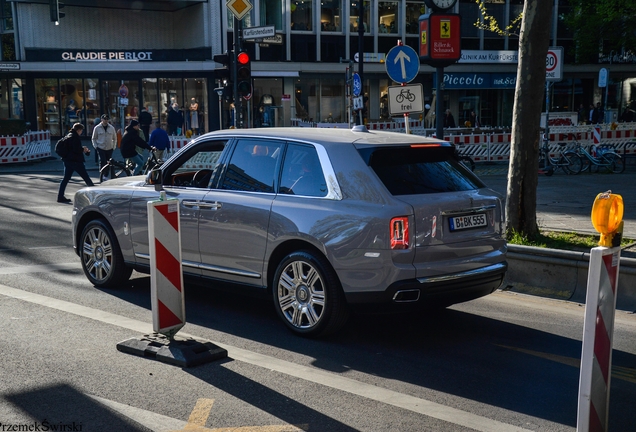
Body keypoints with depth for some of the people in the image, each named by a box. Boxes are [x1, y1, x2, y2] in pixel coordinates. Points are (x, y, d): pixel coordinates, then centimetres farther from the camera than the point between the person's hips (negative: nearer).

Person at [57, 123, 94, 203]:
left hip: (67, 160, 9)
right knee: (86, 177, 2)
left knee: (66, 178, 8)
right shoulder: (75, 137, -15)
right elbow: (77, 150, -22)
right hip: (75, 161, -9)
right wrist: (83, 149, -3)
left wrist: (82, 148, 15)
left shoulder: (68, 136, 15)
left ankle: (60, 196, 5)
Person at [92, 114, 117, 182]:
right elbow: (93, 138, 7)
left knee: (109, 163, 7)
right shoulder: (97, 128, -1)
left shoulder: (111, 128, 5)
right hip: (101, 148, -3)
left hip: (109, 149, 3)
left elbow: (115, 138, 15)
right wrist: (96, 146, -3)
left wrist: (114, 147, 7)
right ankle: (101, 177, -7)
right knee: (102, 162, -12)